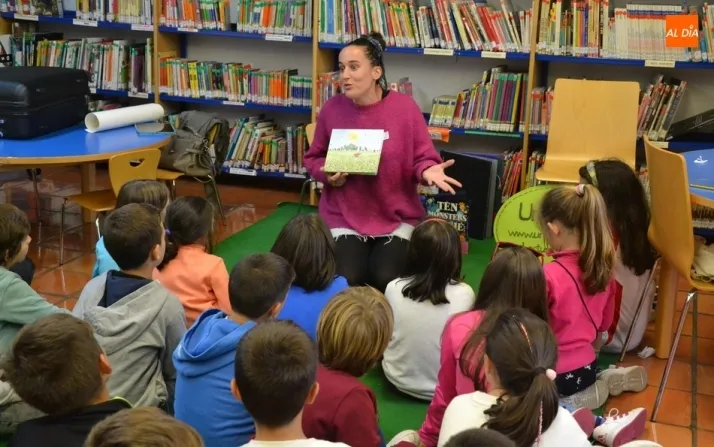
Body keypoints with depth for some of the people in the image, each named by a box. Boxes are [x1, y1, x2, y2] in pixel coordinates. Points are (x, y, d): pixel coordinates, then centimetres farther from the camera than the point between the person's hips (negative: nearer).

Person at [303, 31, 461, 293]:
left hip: (397, 218, -1)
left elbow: (422, 157, -3)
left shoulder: (405, 107, -9)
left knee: (386, 280, -20)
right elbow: (313, 158, 9)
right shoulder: (332, 108, -5)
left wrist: (428, 170, -26)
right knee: (347, 280, -20)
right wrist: (326, 173, -13)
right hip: (344, 216, 1)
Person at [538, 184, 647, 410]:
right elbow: (605, 323, 11)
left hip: (555, 373, -8)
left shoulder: (549, 275, -26)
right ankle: (608, 380, 15)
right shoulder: (603, 267, -3)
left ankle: (570, 402, -6)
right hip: (587, 367, 8)